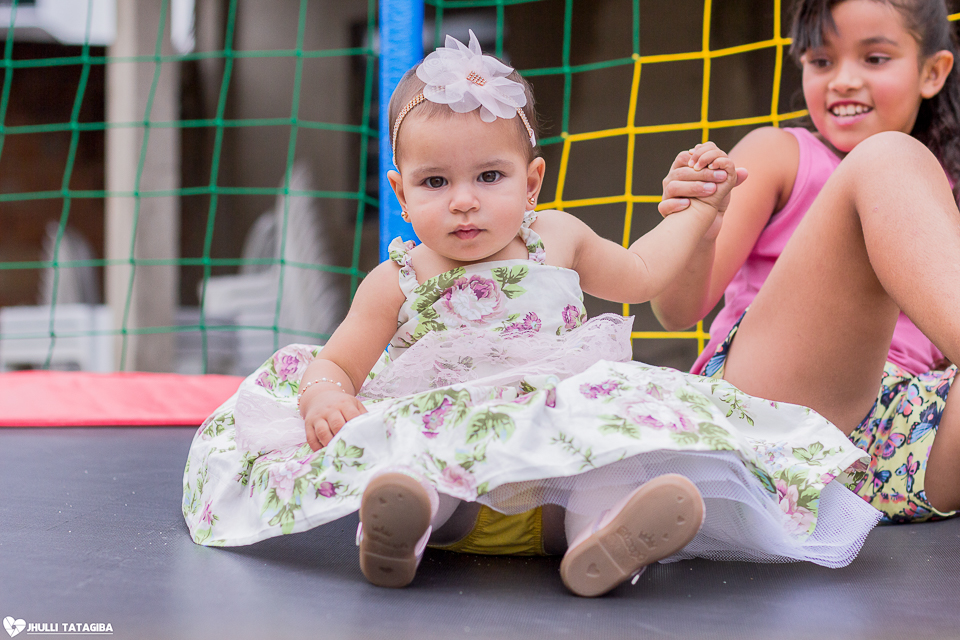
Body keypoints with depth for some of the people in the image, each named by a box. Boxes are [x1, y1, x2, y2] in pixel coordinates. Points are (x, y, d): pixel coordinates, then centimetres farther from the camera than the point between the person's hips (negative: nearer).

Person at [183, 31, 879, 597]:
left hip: (561, 466, 1)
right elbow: (338, 363, 8)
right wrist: (325, 394, -16)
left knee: (626, 437, -32)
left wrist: (695, 208, 30)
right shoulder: (397, 282, 6)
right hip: (442, 444, -1)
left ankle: (605, 530, -55)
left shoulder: (558, 239, 15)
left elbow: (635, 273, 33)